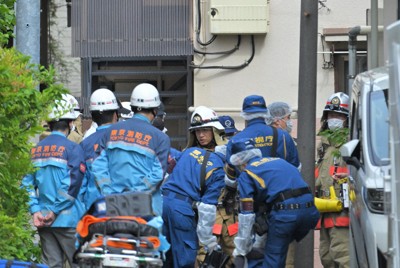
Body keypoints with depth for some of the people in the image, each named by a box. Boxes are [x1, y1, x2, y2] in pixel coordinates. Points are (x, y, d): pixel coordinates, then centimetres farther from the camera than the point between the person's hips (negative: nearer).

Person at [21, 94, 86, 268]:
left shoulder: (35, 150, 10)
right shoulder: (72, 148, -8)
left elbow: (27, 182, 4)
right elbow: (72, 183, -15)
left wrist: (35, 211, -1)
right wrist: (55, 211, -10)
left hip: (43, 221, 6)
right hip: (67, 219, -6)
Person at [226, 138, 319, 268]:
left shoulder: (245, 175, 10)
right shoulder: (280, 161, 29)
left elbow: (246, 215, 6)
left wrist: (240, 252, 13)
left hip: (284, 213, -6)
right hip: (310, 209, 6)